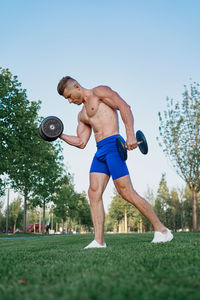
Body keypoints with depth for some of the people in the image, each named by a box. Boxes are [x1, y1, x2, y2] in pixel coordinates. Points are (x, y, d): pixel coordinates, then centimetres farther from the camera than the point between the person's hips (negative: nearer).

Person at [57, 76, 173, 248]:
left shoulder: (99, 92, 3)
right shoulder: (82, 115, 28)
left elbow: (124, 106, -10)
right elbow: (81, 142, 26)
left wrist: (130, 135, -22)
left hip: (112, 145, -8)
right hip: (100, 151, 9)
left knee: (127, 193, -10)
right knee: (94, 193, -4)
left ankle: (162, 230, 0)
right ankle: (99, 240, -4)